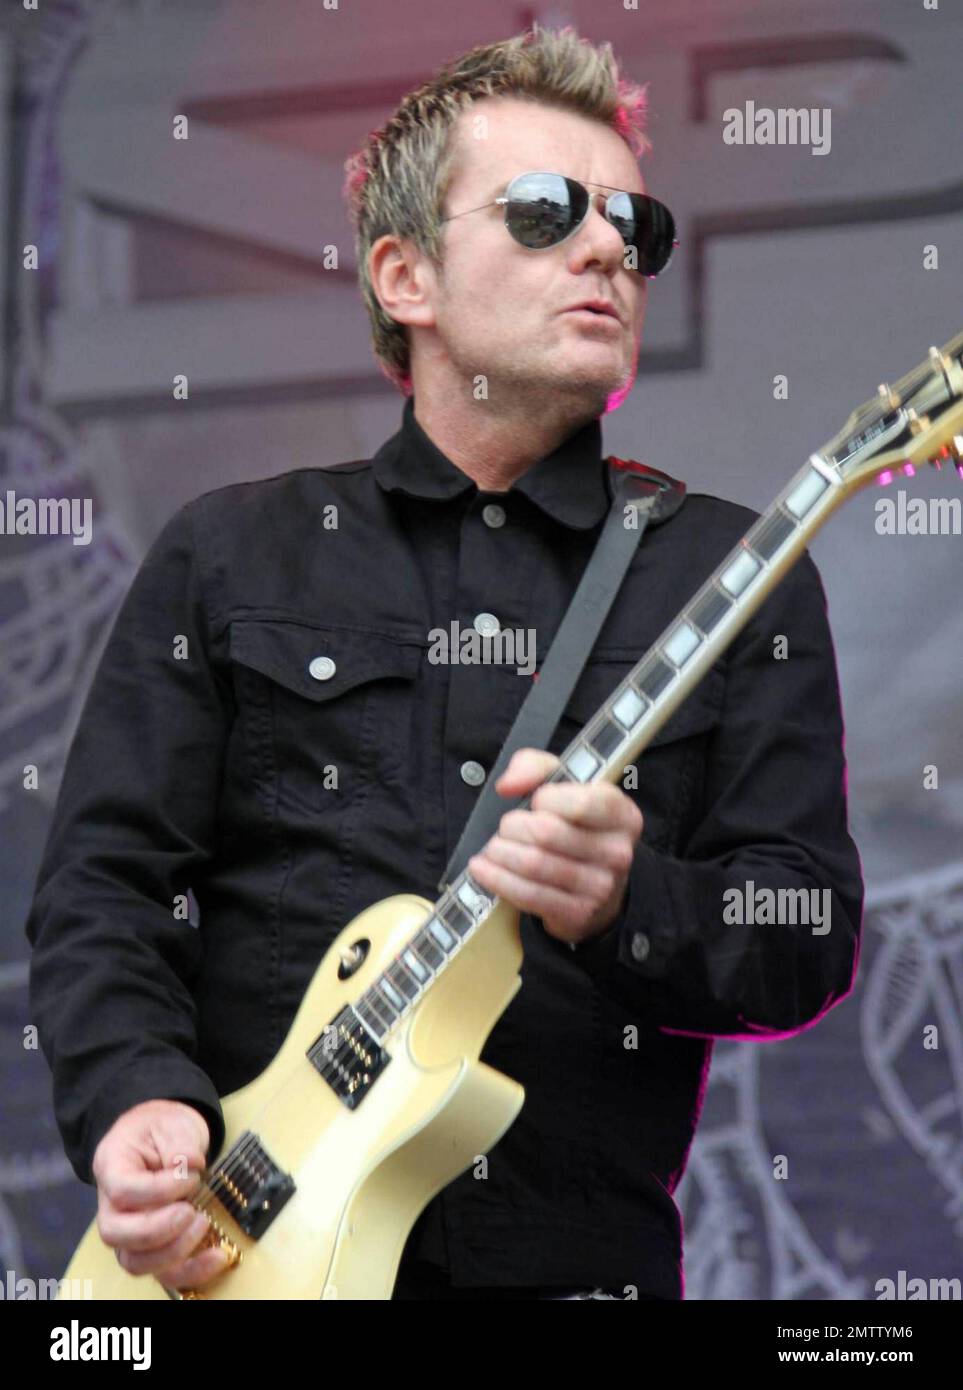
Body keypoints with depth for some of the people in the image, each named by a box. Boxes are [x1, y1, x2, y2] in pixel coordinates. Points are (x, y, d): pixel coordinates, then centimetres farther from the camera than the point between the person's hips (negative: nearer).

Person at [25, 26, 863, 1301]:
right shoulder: (230, 555, 15)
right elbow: (100, 882, 11)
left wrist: (629, 908, -12)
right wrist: (138, 1096, -8)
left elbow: (814, 940, 8)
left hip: (581, 1259, 0)